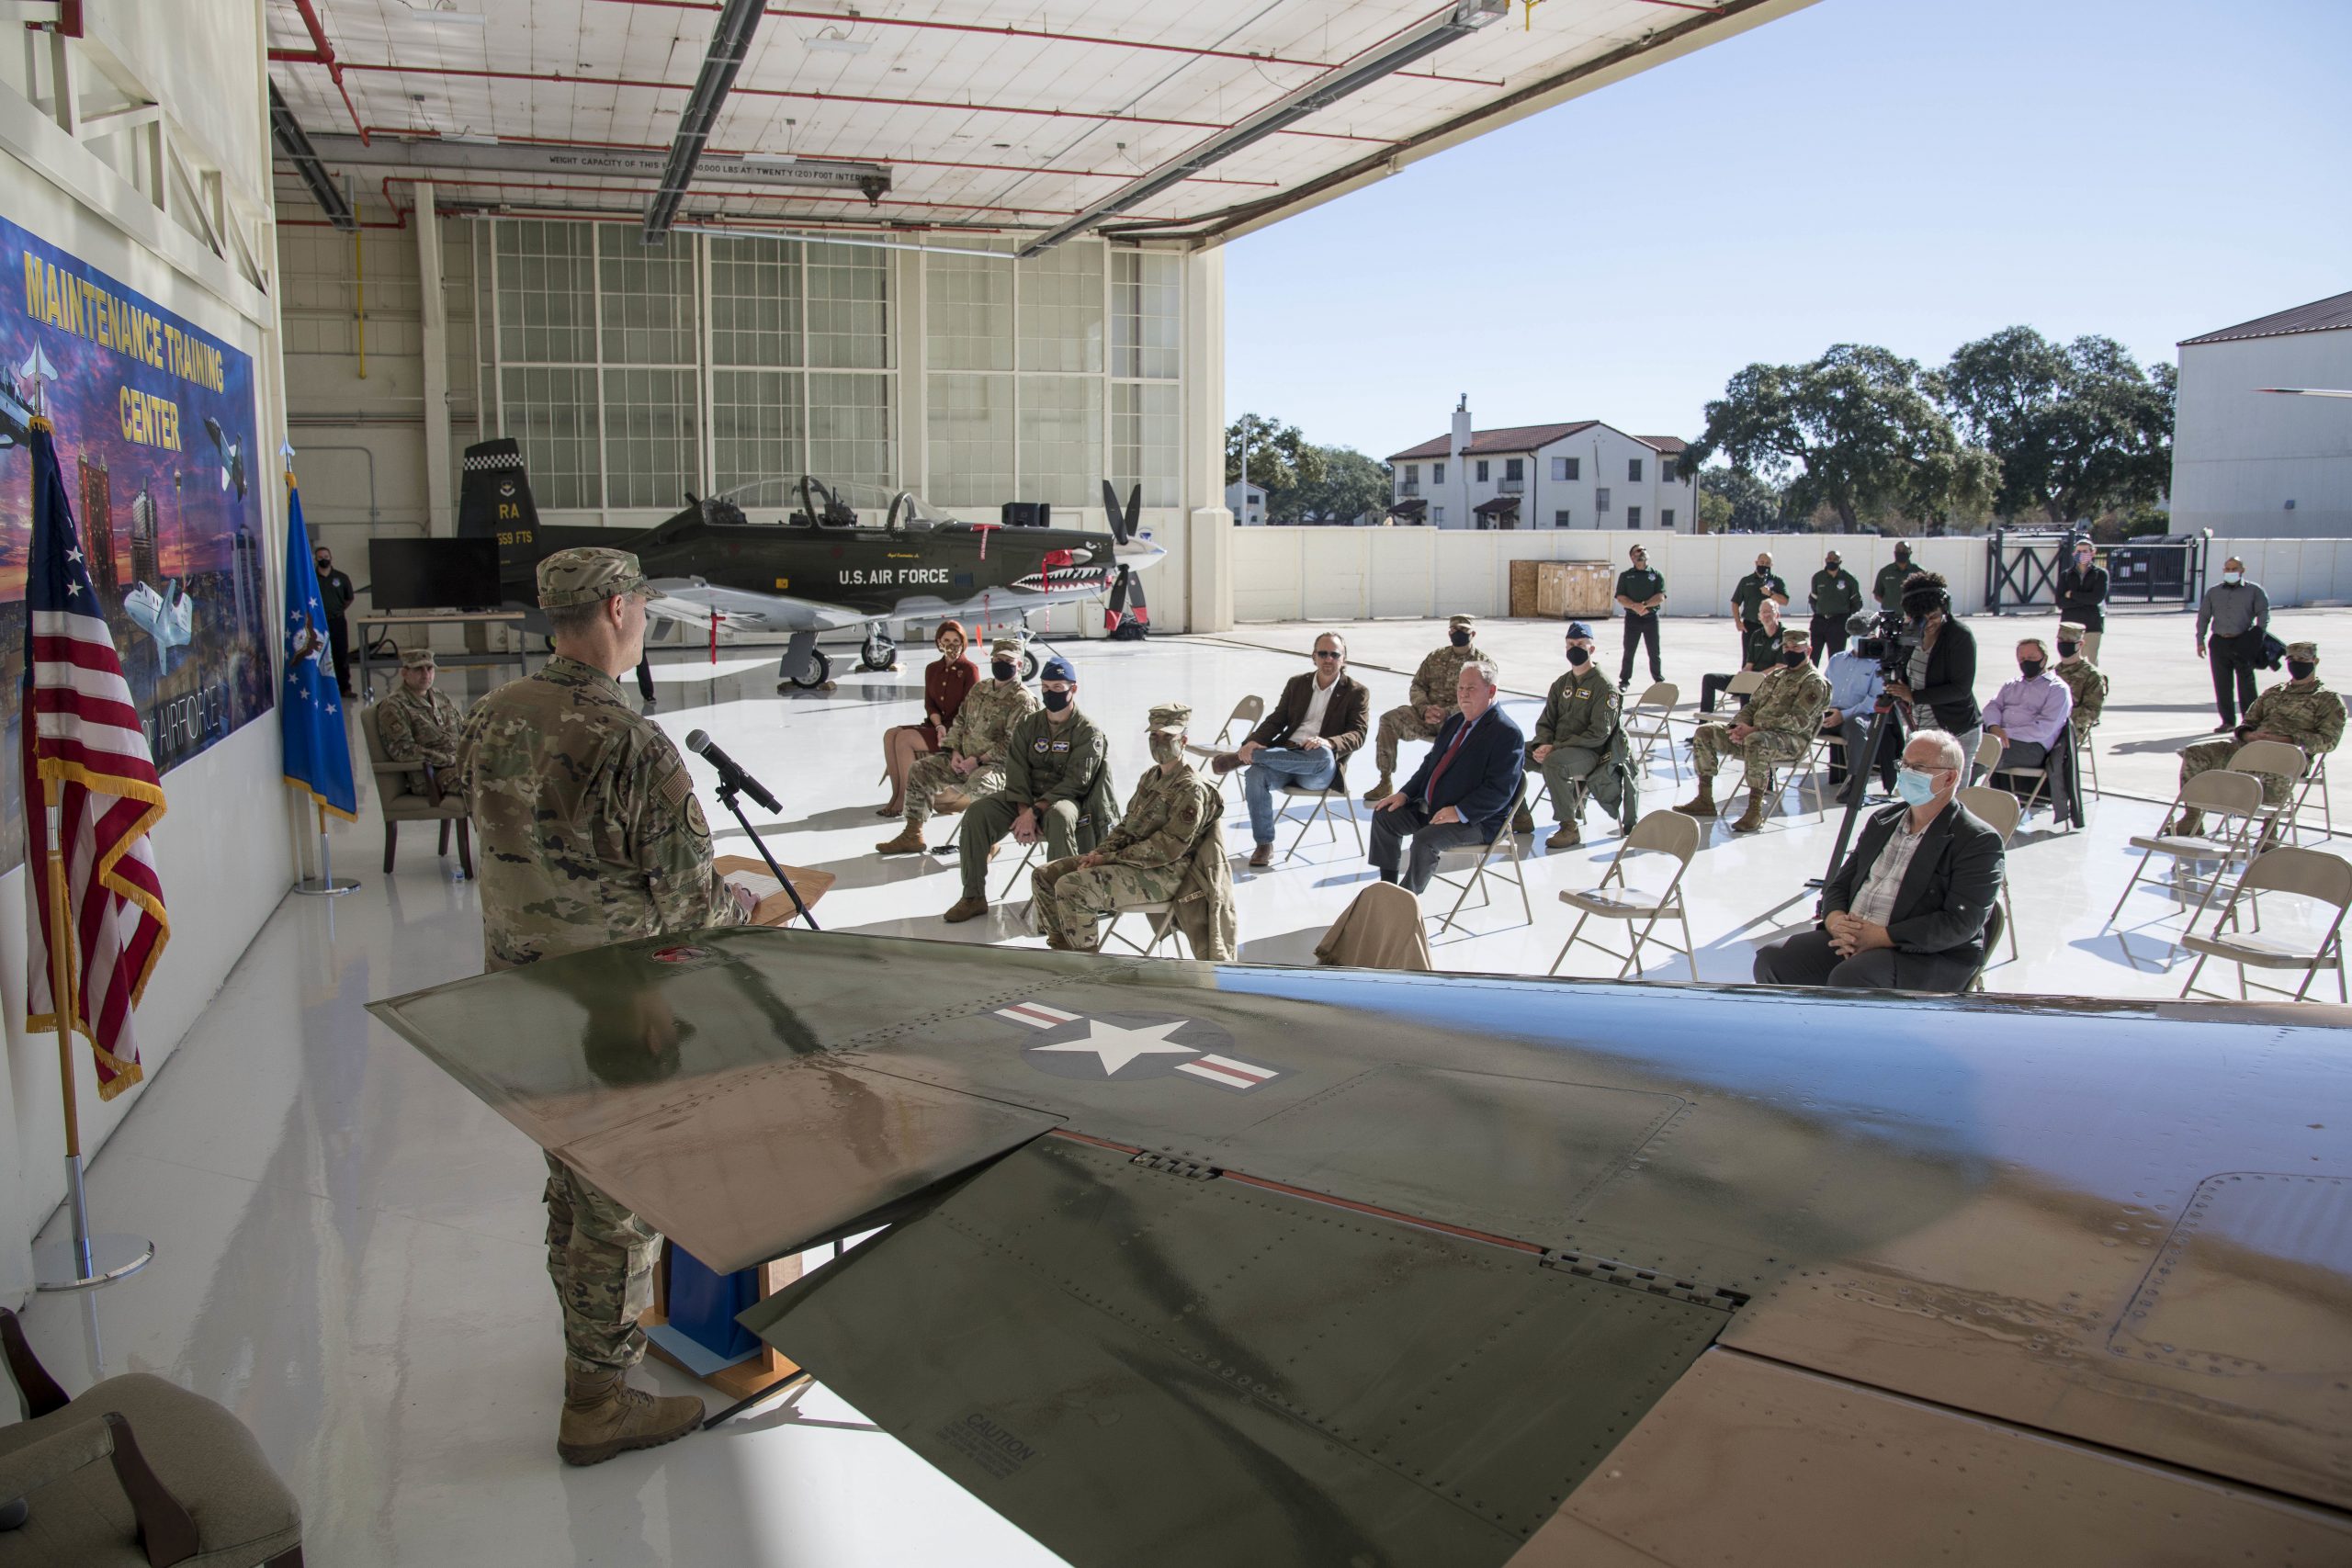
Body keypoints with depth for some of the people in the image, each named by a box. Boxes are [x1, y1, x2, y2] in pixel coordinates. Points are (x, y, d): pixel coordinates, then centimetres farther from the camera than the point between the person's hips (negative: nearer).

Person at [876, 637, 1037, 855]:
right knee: (919, 770, 0)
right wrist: (955, 752, 0)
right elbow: (960, 722, 17)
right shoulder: (979, 689, 14)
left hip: (999, 764, -8)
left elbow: (1013, 744, -18)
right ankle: (912, 835, 5)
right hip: (965, 758, 8)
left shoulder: (1023, 700, -11)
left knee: (978, 784, -41)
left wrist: (979, 760, -19)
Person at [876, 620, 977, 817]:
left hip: (958, 732, -6)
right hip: (936, 726, 6)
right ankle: (896, 795, -18)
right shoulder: (932, 669, 13)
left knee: (904, 738, -25)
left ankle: (905, 801, -20)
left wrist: (951, 732, -18)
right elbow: (929, 704, 8)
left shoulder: (970, 670, -4)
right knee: (890, 734, -18)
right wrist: (939, 726, -11)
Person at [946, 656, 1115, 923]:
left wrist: (1035, 811, -23)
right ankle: (974, 897, -11)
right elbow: (1017, 773, 1)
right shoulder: (1028, 726, 9)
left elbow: (1075, 782, -15)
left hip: (1065, 798, -5)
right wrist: (1024, 812, -18)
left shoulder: (1087, 731, -6)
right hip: (1025, 798, 5)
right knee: (977, 813, -18)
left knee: (1059, 816, -40)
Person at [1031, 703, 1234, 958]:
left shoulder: (1191, 789, -14)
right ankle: (1062, 948, 10)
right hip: (1132, 860, 9)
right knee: (1044, 876, 2)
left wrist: (1110, 858, -17)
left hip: (1162, 875, -9)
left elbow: (1168, 849, -20)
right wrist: (1100, 852, -1)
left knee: (1071, 886, -26)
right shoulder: (1150, 777, 15)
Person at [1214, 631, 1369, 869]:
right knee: (1256, 775, -30)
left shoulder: (1357, 692, 6)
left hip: (1322, 771, -3)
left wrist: (1328, 743, -27)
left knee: (1322, 755, -40)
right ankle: (1264, 845, -16)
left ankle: (1242, 757, -27)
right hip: (1286, 755, 3)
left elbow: (1357, 736, -5)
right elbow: (1276, 720, 15)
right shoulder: (1297, 684, 18)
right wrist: (1253, 741, -7)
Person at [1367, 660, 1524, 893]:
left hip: (1476, 819, -9)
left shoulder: (1507, 733, -14)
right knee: (1384, 815, 1)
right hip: (1429, 806, 9)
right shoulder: (1455, 723, 14)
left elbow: (1500, 789, -21)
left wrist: (1460, 812, -27)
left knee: (1425, 840, -30)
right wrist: (1405, 794, 5)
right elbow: (1431, 762, 20)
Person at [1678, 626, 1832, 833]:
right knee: (1705, 733, -2)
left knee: (1755, 741, -41)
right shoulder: (1775, 676, 21)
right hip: (1756, 733, 8)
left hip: (1792, 741, -8)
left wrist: (1753, 729, -22)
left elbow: (1799, 721, -17)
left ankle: (1755, 811, -36)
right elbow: (1753, 705, 21)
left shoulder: (1814, 682, -5)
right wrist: (1738, 726, -4)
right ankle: (1704, 800, -4)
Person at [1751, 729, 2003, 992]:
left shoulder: (1978, 841, -5)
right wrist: (1836, 921, -7)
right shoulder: (1882, 820, 18)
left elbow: (1960, 923, -15)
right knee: (1772, 959, -15)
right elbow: (1840, 883, 17)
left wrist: (1880, 936, -19)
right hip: (1852, 940, 7)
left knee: (1849, 978, -35)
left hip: (1930, 957, -6)